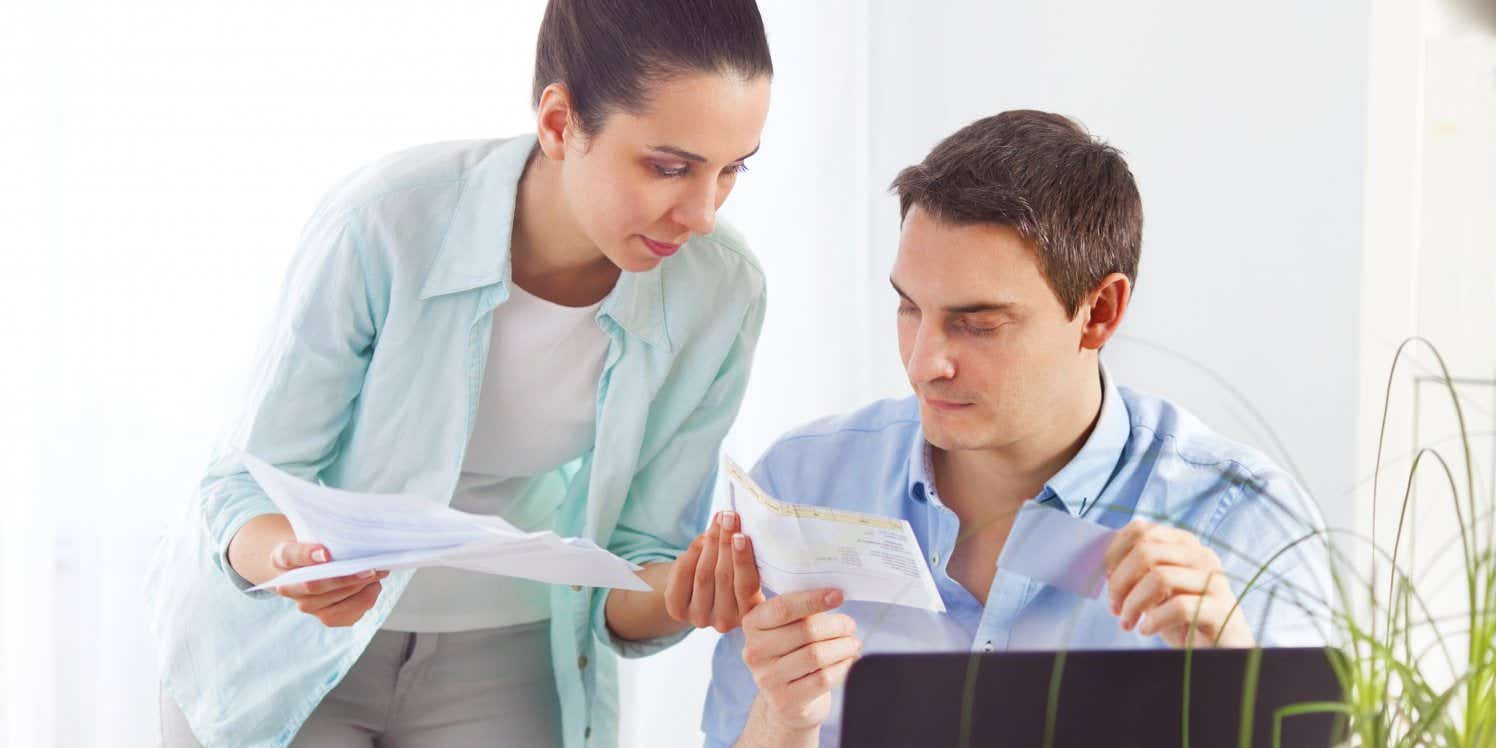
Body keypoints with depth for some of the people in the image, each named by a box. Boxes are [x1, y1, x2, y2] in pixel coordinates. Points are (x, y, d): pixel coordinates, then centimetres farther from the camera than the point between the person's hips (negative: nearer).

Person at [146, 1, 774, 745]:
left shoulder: (720, 292, -17)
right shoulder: (384, 223, -27)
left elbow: (636, 560, -9)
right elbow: (247, 487, -17)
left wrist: (691, 592, -32)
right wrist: (291, 560, -40)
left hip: (502, 660, 3)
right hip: (281, 645, -2)